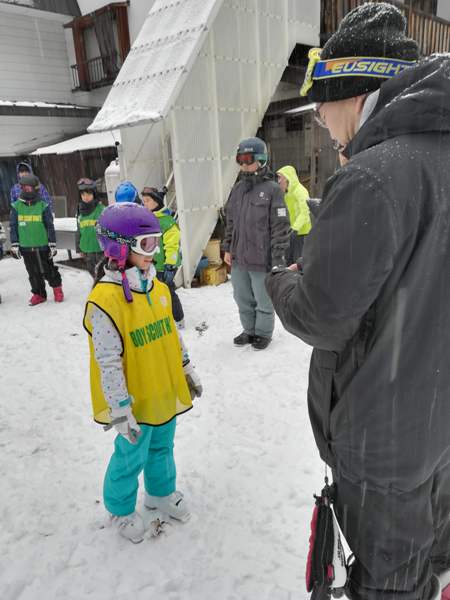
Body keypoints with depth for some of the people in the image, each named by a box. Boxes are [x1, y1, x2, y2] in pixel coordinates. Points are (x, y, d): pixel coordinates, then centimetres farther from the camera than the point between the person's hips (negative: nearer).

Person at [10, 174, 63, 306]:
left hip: (42, 246, -2)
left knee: (48, 270, 6)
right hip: (26, 247, 3)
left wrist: (52, 244, -2)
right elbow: (13, 227, 6)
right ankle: (38, 294, 24)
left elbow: (50, 226, -1)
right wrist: (14, 245, 3)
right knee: (33, 273, 11)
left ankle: (57, 288, 27)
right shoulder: (16, 206, 2)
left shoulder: (43, 206, -3)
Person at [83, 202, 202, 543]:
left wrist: (187, 370, 16)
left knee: (162, 447, 24)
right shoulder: (104, 299, -24)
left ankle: (161, 492, 49)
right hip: (136, 399, -7)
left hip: (166, 391, 7)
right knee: (132, 457, 13)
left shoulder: (157, 287, 1)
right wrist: (121, 410, -20)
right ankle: (120, 509, 40)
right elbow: (108, 362, -23)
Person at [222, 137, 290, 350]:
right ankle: (249, 330, 37)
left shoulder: (272, 189, -10)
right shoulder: (237, 189, 9)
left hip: (261, 260, -6)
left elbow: (280, 227, -12)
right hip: (238, 259, 6)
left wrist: (278, 259, -13)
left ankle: (263, 333, 31)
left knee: (263, 301, 10)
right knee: (243, 299, 18)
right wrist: (227, 248, 12)